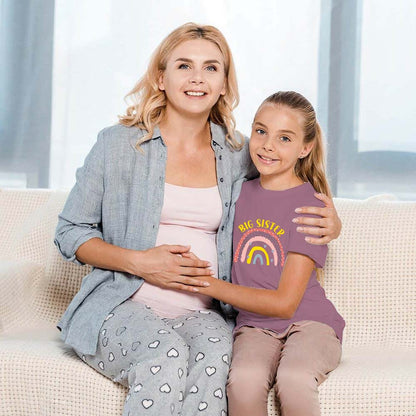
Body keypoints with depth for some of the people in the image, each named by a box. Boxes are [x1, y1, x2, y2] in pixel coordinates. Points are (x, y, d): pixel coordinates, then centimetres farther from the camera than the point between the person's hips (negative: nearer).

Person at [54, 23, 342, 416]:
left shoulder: (238, 157, 11)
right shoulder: (118, 144, 3)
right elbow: (69, 233, 6)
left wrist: (329, 224, 1)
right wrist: (138, 262, -10)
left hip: (201, 313, 2)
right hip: (124, 306, -2)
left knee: (214, 357, -34)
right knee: (166, 354, -35)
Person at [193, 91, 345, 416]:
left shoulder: (311, 206, -6)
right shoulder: (241, 193, 9)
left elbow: (285, 302, -10)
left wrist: (209, 285, -11)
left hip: (308, 321, -3)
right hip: (255, 326, 3)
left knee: (293, 379, -36)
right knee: (244, 379, -31)